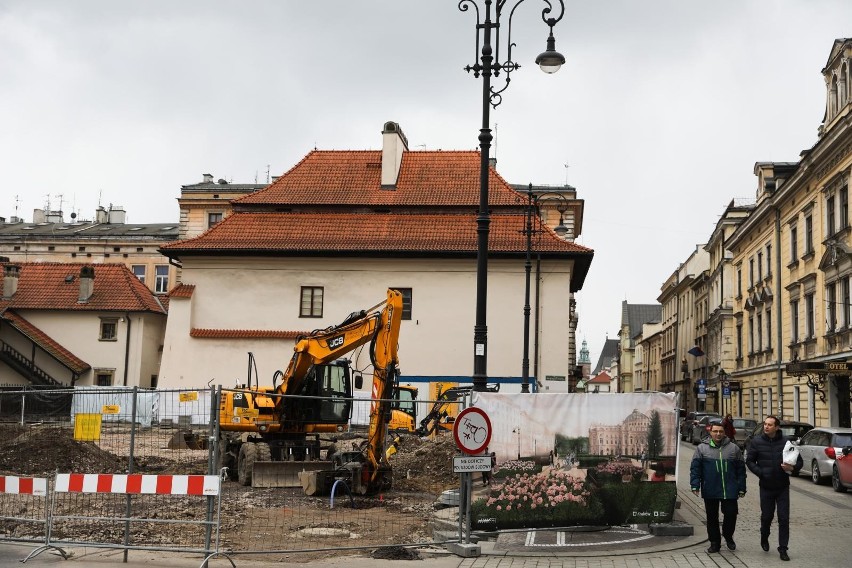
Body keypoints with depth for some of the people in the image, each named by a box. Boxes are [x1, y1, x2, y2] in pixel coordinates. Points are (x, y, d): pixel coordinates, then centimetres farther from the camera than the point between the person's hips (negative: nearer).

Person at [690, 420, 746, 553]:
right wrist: (695, 485, -8)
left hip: (730, 491, 0)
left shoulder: (734, 448, 7)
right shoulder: (702, 448, 3)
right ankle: (715, 542, 19)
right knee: (712, 517, 7)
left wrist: (741, 488, 6)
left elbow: (741, 469, 9)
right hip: (710, 492, 0)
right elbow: (695, 468, 1)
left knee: (731, 514, 1)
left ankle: (728, 536, 27)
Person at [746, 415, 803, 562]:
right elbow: (750, 461, 2)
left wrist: (792, 468, -19)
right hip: (766, 486, 0)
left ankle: (783, 548, 9)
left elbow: (799, 461, 2)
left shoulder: (786, 442, -6)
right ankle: (764, 538, 40)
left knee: (784, 518, -1)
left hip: (783, 487, 0)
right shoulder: (757, 441, -4)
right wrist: (760, 472, -13)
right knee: (766, 516, 12)